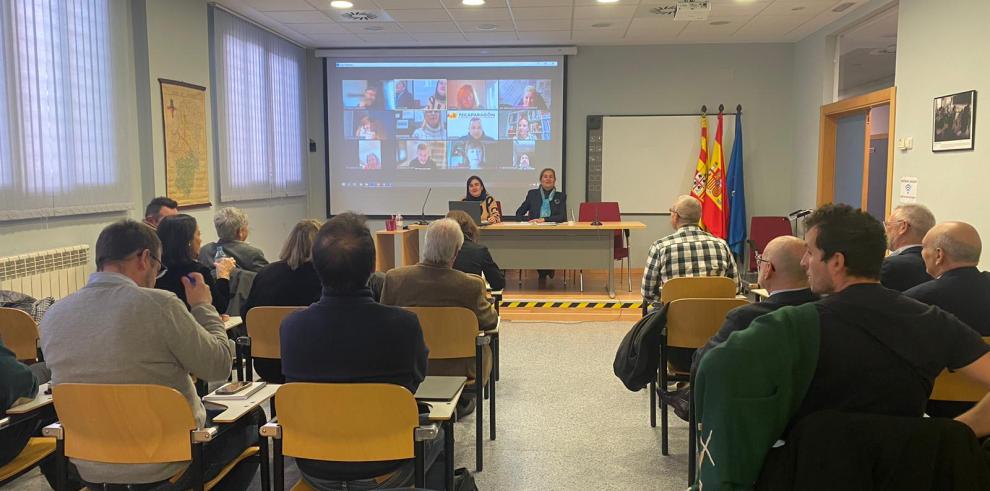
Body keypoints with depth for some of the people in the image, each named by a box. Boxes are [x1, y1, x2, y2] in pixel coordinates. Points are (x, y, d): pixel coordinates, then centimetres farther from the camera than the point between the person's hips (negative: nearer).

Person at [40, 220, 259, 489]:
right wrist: (203, 307, 2)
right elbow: (220, 366, -12)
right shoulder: (159, 304, -21)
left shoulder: (52, 317, -4)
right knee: (250, 417, 21)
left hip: (89, 469, 5)